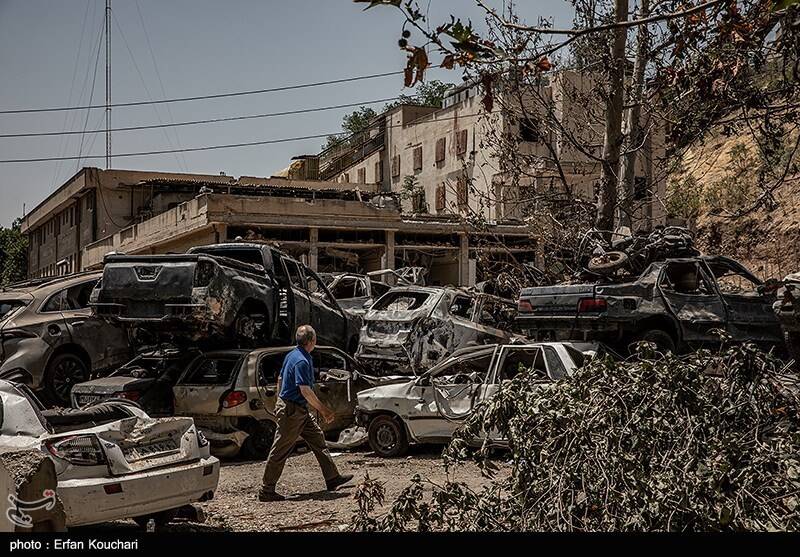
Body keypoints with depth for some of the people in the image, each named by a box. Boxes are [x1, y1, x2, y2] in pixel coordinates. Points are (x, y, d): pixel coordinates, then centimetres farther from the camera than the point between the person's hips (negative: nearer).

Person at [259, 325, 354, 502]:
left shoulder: (292, 355, 9)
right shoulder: (302, 361, -21)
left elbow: (281, 379, 19)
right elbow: (305, 390, -26)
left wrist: (281, 401, 28)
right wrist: (324, 410, -19)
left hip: (300, 411, 10)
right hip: (292, 410, -10)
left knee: (318, 439, 14)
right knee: (280, 451, -3)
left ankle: (332, 478, 20)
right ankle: (267, 491, 3)